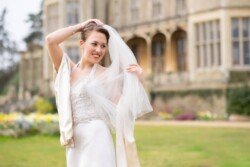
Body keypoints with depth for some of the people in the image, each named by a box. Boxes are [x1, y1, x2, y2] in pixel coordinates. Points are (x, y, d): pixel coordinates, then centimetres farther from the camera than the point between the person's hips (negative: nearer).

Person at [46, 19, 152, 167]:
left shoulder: (105, 75, -1)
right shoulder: (67, 69, 9)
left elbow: (123, 107, -6)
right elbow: (50, 40, -3)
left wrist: (138, 81, -16)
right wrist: (81, 26, 4)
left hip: (96, 138, -4)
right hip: (74, 143, 4)